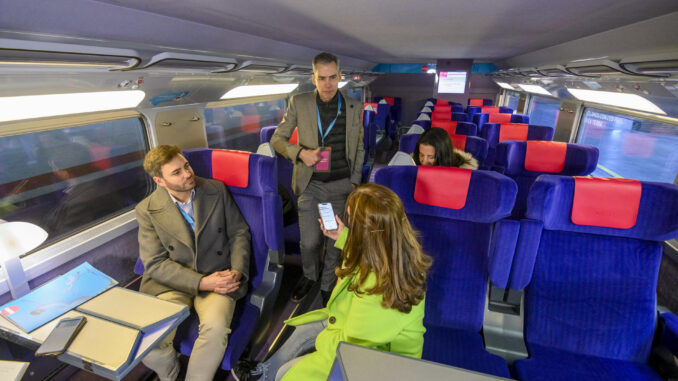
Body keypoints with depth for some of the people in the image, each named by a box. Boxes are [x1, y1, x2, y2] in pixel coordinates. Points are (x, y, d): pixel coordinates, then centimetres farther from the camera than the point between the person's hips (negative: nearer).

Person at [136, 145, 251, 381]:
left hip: (218, 276, 0)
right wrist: (202, 282, -18)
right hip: (172, 283, 1)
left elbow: (239, 232, 4)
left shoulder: (217, 190, 0)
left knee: (215, 327, -29)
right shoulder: (147, 210, -3)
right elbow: (155, 263, -6)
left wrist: (237, 271, -12)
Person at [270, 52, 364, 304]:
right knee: (309, 241, 2)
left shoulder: (354, 107, 3)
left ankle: (328, 285, 34)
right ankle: (309, 276, 36)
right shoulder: (299, 103, -1)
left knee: (335, 240, 8)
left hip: (341, 184, 1)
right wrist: (300, 153, -14)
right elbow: (277, 139, 4)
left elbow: (359, 148, 11)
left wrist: (355, 182, 5)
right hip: (310, 184, 0)